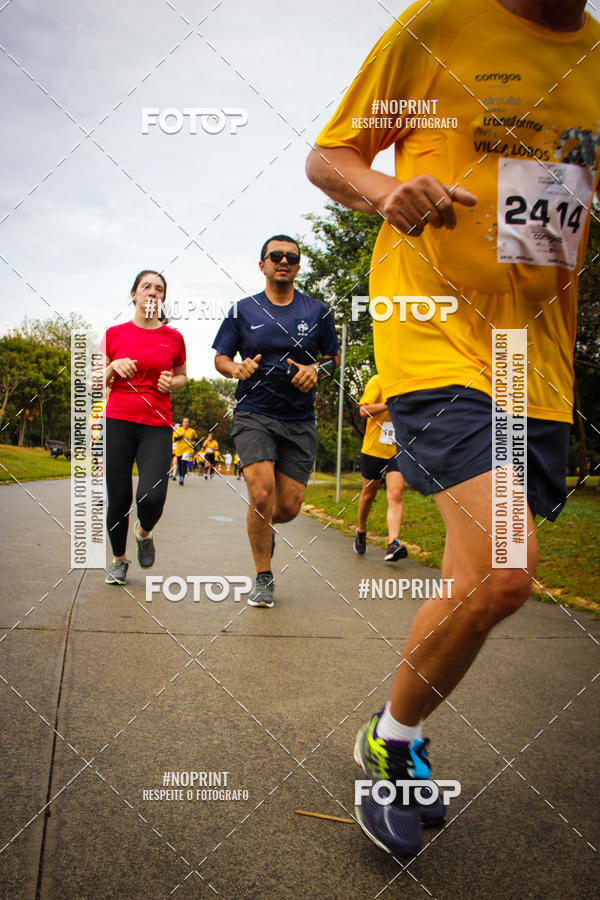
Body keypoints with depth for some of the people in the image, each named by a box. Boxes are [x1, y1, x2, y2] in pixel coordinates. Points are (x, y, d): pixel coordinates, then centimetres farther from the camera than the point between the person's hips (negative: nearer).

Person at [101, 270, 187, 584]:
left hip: (157, 425, 0)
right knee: (118, 499, 1)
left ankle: (144, 532, 20)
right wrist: (114, 367, -9)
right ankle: (118, 560, 25)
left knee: (151, 497, -17)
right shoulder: (114, 334, 7)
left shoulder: (173, 337, 8)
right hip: (117, 421, 0)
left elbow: (182, 376, 21)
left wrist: (171, 383, -1)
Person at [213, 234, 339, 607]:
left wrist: (316, 370, -7)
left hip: (300, 421, 2)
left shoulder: (317, 311, 8)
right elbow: (220, 356, 10)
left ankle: (265, 527, 38)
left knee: (288, 507, -1)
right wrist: (236, 368, -14)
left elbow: (333, 355, 16)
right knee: (262, 494, -19)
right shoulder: (243, 311, 5)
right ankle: (264, 578, 1)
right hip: (253, 414, -2)